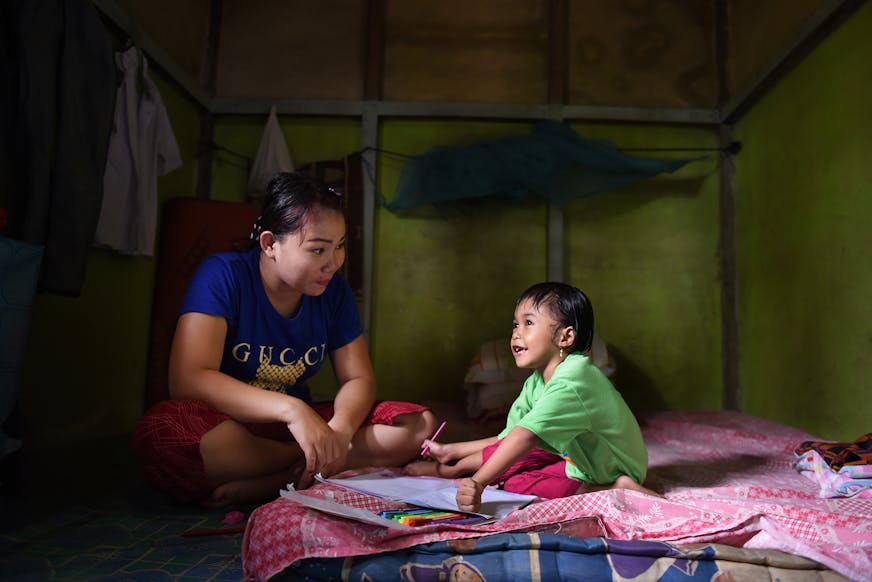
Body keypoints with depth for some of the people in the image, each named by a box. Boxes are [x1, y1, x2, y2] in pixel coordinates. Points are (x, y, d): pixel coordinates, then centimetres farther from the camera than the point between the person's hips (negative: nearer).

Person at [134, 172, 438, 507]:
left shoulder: (334, 290, -1)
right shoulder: (222, 276, -15)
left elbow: (358, 379, 1)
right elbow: (188, 379, -24)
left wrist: (340, 428, -22)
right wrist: (291, 409, -35)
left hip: (298, 425, 4)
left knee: (419, 424, -13)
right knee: (162, 431, -38)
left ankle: (252, 486, -22)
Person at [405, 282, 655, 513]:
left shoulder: (572, 379, -28)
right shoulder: (536, 382, 1)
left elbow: (526, 435, -39)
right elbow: (508, 438, 4)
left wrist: (478, 482, -44)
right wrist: (450, 450, 5)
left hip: (611, 470, -8)